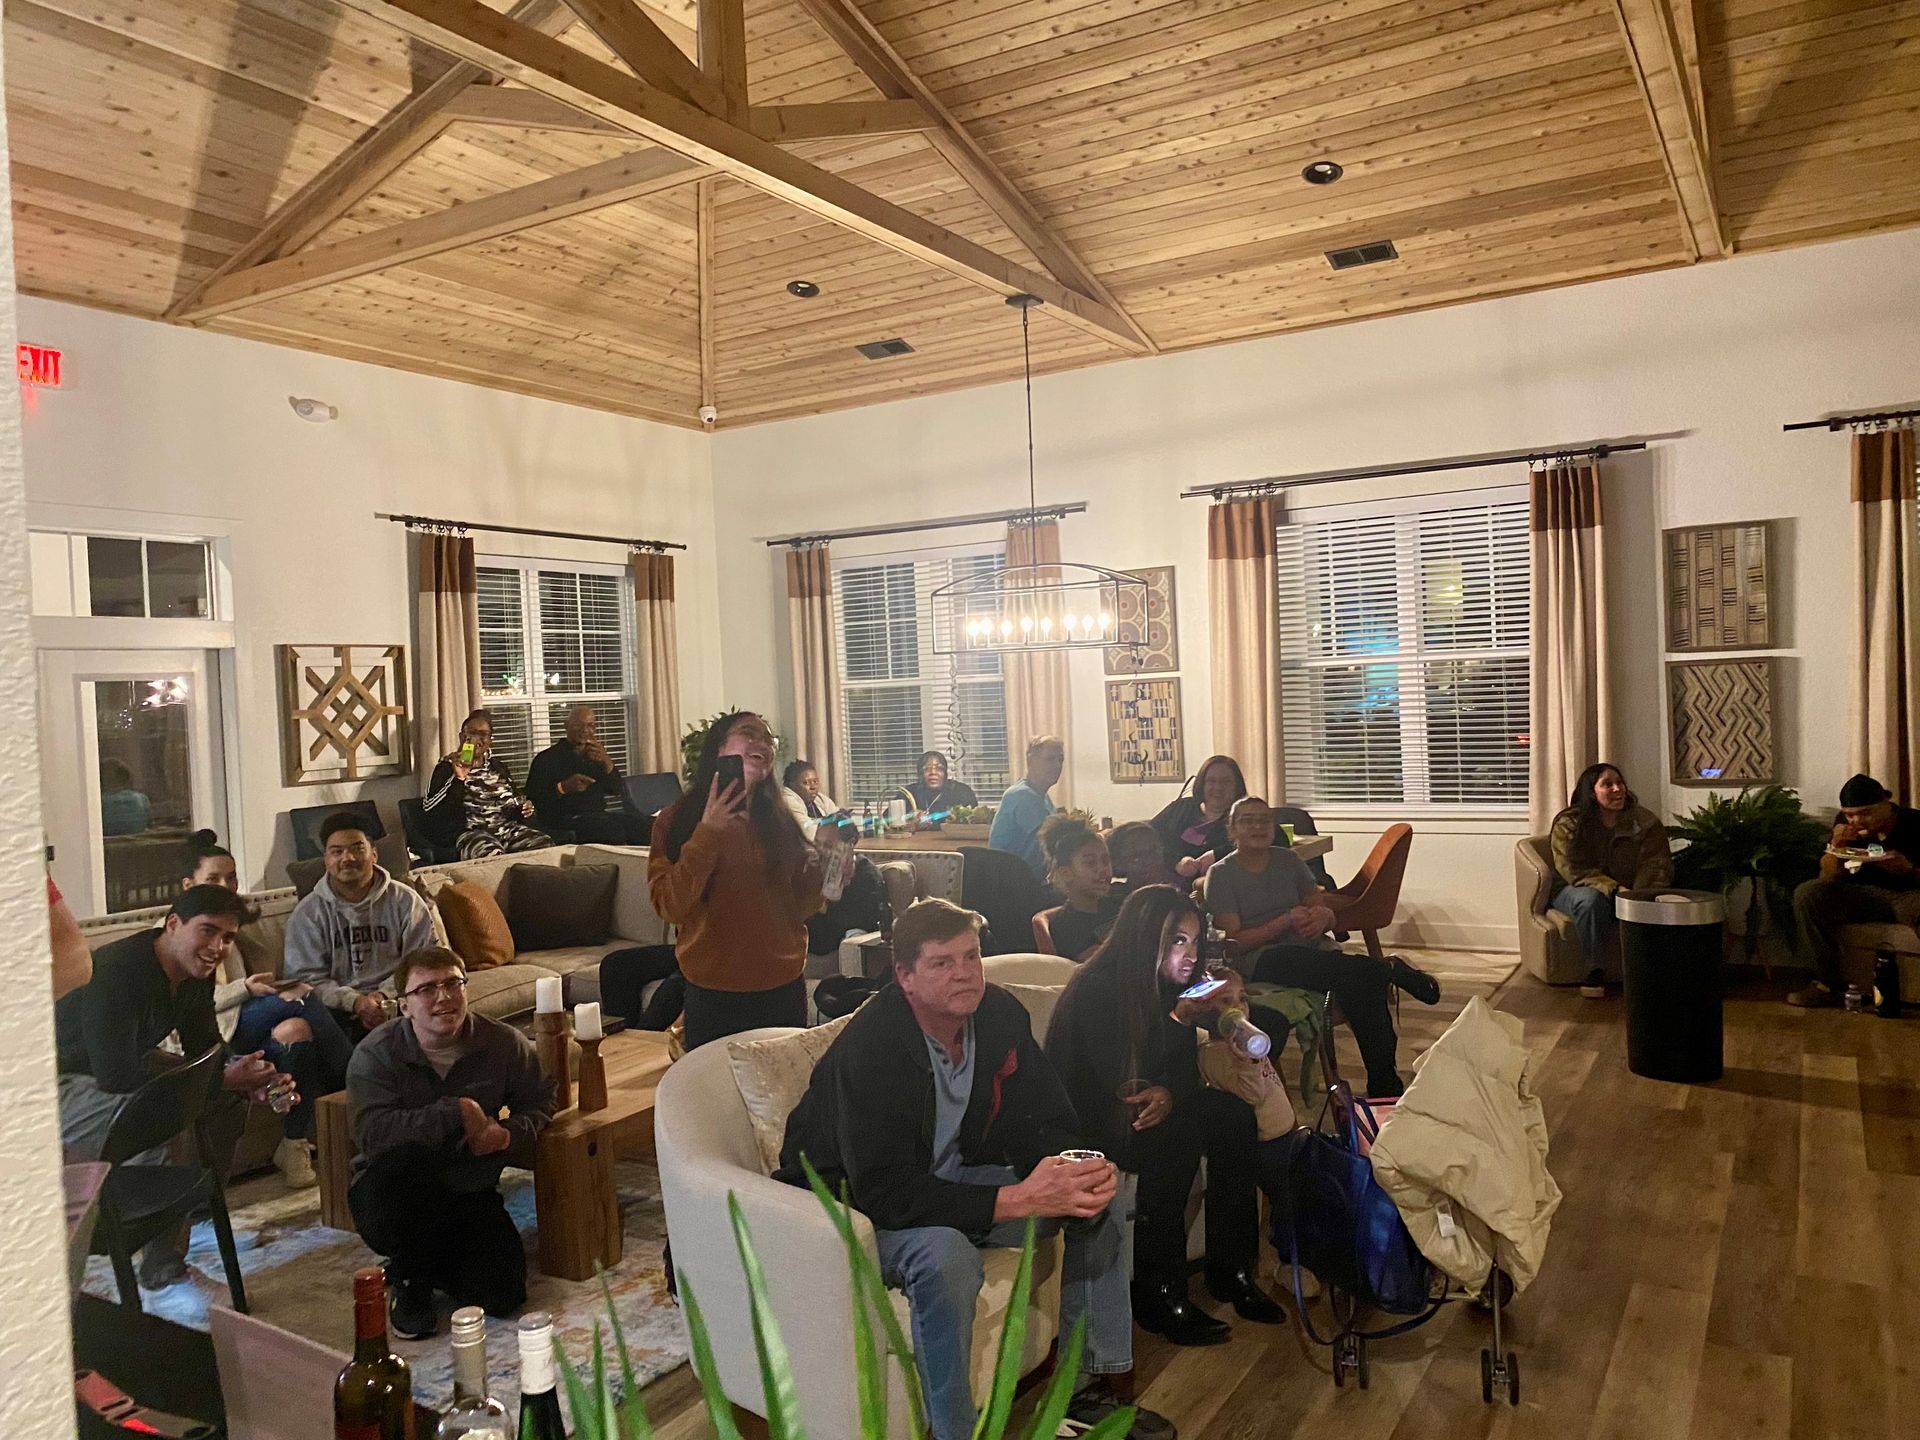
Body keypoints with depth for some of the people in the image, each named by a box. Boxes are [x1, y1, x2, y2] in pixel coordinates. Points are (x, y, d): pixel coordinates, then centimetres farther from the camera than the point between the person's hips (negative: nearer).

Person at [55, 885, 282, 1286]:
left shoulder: (196, 971, -4)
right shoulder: (117, 971, -31)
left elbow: (205, 1046, 4)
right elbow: (116, 1075, -36)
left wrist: (247, 1077, -18)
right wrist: (223, 1078, -35)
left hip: (126, 1063, 9)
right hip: (63, 1083, -9)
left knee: (233, 1094, -2)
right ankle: (162, 1264, -23)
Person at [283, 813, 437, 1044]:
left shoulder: (405, 901, 7)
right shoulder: (307, 914, 8)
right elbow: (305, 977, 1)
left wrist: (385, 995, -15)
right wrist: (354, 1001, -16)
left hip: (396, 1002, 0)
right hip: (340, 1007, 0)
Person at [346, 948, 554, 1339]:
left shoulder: (505, 1044, -5)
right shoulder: (376, 1054, -14)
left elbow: (539, 1103, 6)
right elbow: (372, 1133, -29)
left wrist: (508, 1135, -16)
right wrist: (456, 1112, -30)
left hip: (470, 1194, 3)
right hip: (391, 1198, -2)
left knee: (503, 1295, -16)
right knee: (408, 1157, -38)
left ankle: (424, 1265, 19)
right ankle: (407, 1280, -9)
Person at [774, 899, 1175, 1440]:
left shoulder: (1000, 1014, -9)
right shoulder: (870, 1046, -29)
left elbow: (1048, 1121, -2)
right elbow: (884, 1191, -34)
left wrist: (1071, 1173, -27)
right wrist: (1017, 1200, -39)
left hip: (952, 1179, 7)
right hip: (857, 1203, -7)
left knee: (1099, 1202, -3)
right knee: (944, 1253, -37)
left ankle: (1089, 1388, 9)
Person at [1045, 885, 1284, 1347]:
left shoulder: (1166, 987, 2)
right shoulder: (1096, 991, -21)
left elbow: (1186, 1070, 3)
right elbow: (1118, 1080, -26)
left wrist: (1170, 1095, -21)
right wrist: (1178, 1021, -30)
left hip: (1147, 1113, 8)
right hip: (1083, 1127, -8)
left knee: (1233, 1112, -12)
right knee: (1178, 1132, -30)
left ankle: (1231, 1269, -6)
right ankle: (1157, 1292, -22)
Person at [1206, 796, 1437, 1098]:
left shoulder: (1289, 861, 18)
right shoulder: (1221, 874, 4)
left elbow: (1325, 913, 17)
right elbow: (1233, 942, -5)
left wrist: (1323, 916, -9)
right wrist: (1286, 922, -15)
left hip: (1311, 949, 5)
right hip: (1260, 960, -5)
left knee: (1360, 983, -29)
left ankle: (1384, 1087, -24)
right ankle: (1388, 968, -12)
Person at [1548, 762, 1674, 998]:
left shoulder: (1645, 822, -4)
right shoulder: (1568, 825, -11)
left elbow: (1656, 866, -13)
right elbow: (1575, 871, -19)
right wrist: (1613, 889, -34)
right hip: (1577, 890, -2)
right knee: (1591, 900, -37)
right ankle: (1595, 969, -23)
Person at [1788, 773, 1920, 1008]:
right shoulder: (1846, 824, 0)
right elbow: (1828, 879, 0)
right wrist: (1836, 846, -17)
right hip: (1865, 895, 4)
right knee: (1807, 894, -23)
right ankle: (1828, 982, -17)